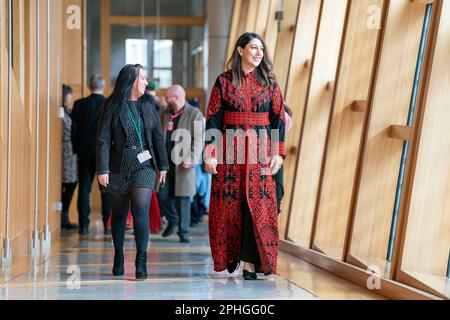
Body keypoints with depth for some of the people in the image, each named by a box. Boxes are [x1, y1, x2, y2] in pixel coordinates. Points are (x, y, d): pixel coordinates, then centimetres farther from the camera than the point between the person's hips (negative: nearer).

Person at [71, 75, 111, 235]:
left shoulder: (79, 104, 0)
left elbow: (74, 129, 1)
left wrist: (76, 149, 10)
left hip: (85, 152, 1)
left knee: (84, 188, 5)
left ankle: (83, 225, 3)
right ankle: (108, 224, 4)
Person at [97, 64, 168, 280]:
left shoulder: (148, 105, 8)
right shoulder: (113, 106, -2)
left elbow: (158, 137, 11)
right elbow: (103, 139, -6)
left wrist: (163, 165, 8)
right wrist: (102, 169, -13)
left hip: (144, 166, 1)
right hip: (119, 168, -1)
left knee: (141, 211, -13)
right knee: (119, 214, 10)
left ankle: (141, 262, -14)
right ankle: (118, 259, 24)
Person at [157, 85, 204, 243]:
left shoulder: (194, 114, -3)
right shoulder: (166, 113, 14)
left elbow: (199, 139, -8)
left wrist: (191, 159, -18)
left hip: (183, 163, -5)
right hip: (166, 163, 5)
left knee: (182, 199, -2)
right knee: (162, 195, 5)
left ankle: (183, 232, 8)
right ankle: (173, 220, 30)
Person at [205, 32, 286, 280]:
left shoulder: (269, 83, 7)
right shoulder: (224, 81, 2)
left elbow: (278, 119, 5)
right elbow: (213, 119, 0)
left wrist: (278, 153, -4)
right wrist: (210, 154, -7)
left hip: (260, 149, 1)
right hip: (229, 149, -1)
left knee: (257, 204, -4)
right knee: (229, 204, 3)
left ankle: (250, 262, -1)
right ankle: (230, 254, 19)